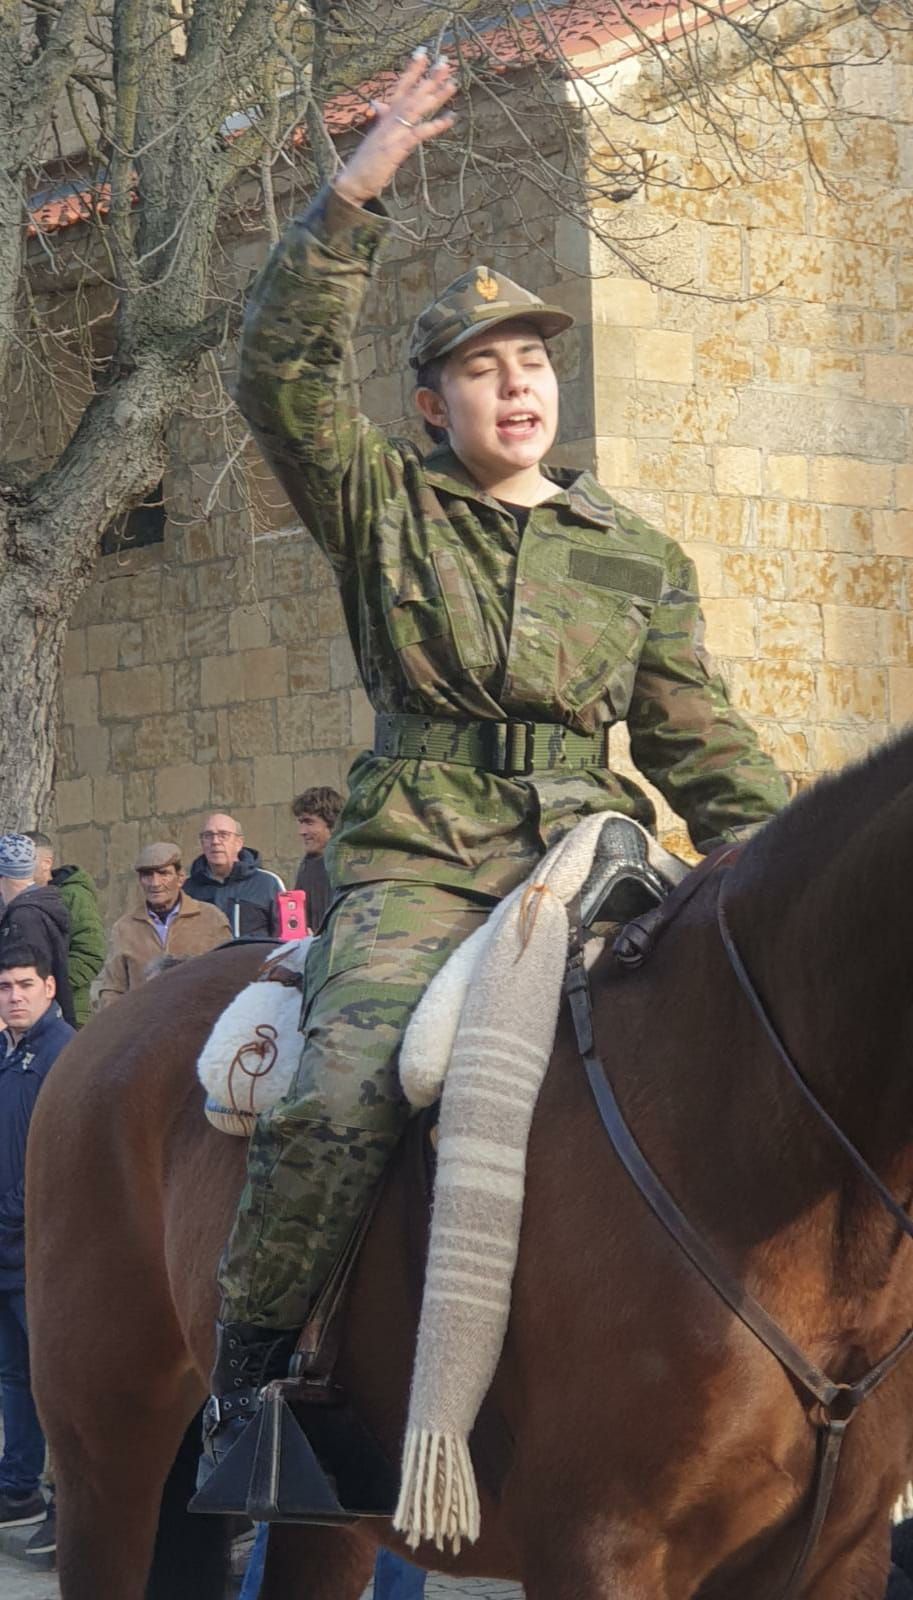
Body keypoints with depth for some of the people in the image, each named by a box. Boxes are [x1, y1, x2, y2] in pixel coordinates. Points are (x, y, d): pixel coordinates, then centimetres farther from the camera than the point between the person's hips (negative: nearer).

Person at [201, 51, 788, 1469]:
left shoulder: (643, 565, 19)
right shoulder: (384, 509, 12)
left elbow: (707, 758, 18)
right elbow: (281, 372, -4)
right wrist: (355, 196, -12)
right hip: (419, 867, -3)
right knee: (342, 1094, -28)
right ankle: (250, 1371, -13)